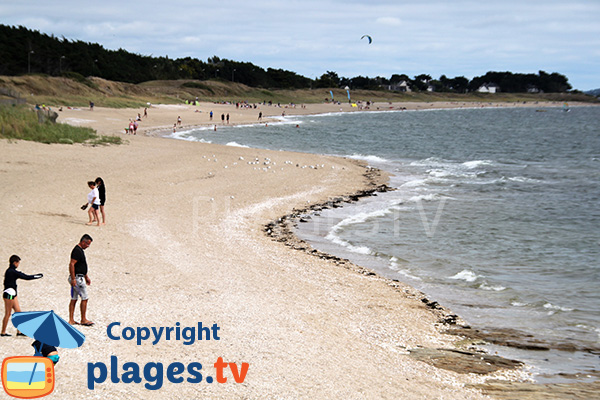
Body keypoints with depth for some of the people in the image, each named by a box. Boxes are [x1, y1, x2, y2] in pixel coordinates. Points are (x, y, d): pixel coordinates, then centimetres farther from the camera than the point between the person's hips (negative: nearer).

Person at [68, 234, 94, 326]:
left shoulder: (80, 250, 16)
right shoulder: (77, 251, -17)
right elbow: (71, 264, -23)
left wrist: (86, 277, 28)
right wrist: (73, 279, -25)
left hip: (80, 277, 10)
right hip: (77, 278, -10)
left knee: (74, 299, 10)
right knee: (84, 298, -4)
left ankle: (71, 320, 12)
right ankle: (83, 320, 2)